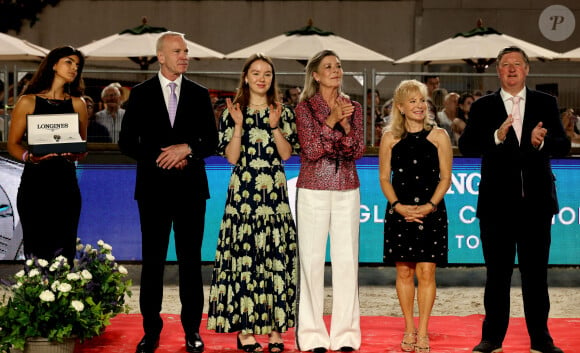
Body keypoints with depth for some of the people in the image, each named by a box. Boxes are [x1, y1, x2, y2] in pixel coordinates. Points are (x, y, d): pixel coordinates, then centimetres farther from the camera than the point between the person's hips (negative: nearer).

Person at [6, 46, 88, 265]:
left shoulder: (77, 104, 11)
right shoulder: (28, 102, 4)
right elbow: (13, 144, 5)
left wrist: (75, 154, -9)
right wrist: (28, 156, -16)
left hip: (65, 183, 2)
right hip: (34, 182, -2)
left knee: (63, 254, -2)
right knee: (35, 250, -3)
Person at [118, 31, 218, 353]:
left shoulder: (199, 94, 8)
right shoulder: (141, 94, 4)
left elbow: (211, 142, 7)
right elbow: (127, 142, 2)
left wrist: (187, 149, -12)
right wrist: (160, 158, -10)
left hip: (190, 188, 1)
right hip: (154, 187, -1)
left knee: (191, 260, 4)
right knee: (152, 260, 4)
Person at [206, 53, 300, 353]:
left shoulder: (284, 113, 10)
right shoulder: (232, 112, 5)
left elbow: (287, 154, 1)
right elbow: (232, 157, -2)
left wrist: (275, 126, -10)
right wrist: (239, 125, -11)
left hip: (275, 192, 2)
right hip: (243, 191, -2)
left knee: (277, 256, -1)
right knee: (244, 256, -4)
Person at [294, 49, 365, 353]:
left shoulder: (354, 108, 11)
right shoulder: (305, 108, 1)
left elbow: (357, 151, 2)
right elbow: (311, 149, -9)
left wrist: (346, 125, -14)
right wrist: (331, 120, -16)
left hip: (347, 191, 3)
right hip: (313, 190, -3)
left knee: (347, 259, 1)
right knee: (312, 260, -2)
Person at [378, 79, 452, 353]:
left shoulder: (439, 136, 2)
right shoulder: (390, 138, 5)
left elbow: (446, 177, 1)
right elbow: (384, 178, 5)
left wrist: (430, 205, -12)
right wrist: (398, 205, -10)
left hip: (430, 212, -1)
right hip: (400, 212, 1)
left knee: (426, 272, -3)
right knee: (404, 271, 4)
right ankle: (409, 328, 16)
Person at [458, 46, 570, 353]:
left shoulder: (545, 104, 7)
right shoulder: (483, 107, 4)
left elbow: (563, 146, 0)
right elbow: (466, 146, -7)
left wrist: (542, 142, -21)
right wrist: (496, 137, -24)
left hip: (536, 201, 1)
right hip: (497, 202, -1)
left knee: (536, 272, 6)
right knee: (497, 272, 6)